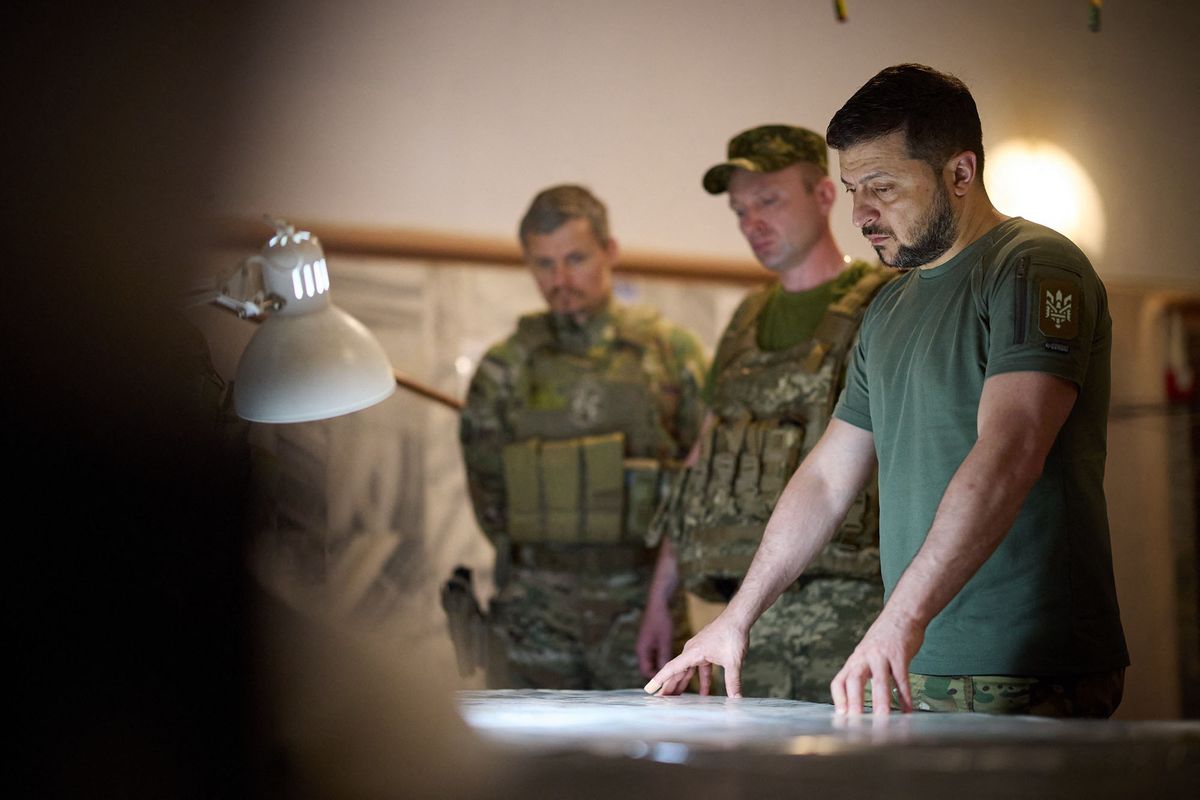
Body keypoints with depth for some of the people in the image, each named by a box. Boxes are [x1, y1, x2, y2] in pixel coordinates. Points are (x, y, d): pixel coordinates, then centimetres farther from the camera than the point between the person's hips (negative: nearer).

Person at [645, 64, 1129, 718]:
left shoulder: (1034, 270, -9)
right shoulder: (889, 309, 19)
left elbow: (1008, 455, -23)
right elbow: (827, 477, 23)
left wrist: (903, 617, -33)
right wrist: (737, 617, 17)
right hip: (910, 673, 7)